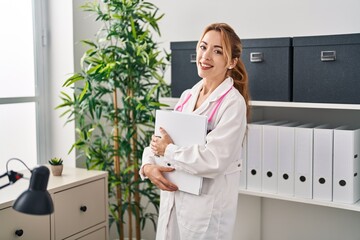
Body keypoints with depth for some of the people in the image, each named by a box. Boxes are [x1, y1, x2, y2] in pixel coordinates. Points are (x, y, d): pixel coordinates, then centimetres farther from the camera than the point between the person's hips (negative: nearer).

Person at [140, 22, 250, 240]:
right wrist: (148, 166, -10)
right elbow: (158, 139, 10)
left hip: (208, 207, -6)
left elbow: (213, 161, -25)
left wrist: (168, 149, -14)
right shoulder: (187, 96, 7)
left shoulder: (233, 103, -14)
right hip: (172, 200, 6)